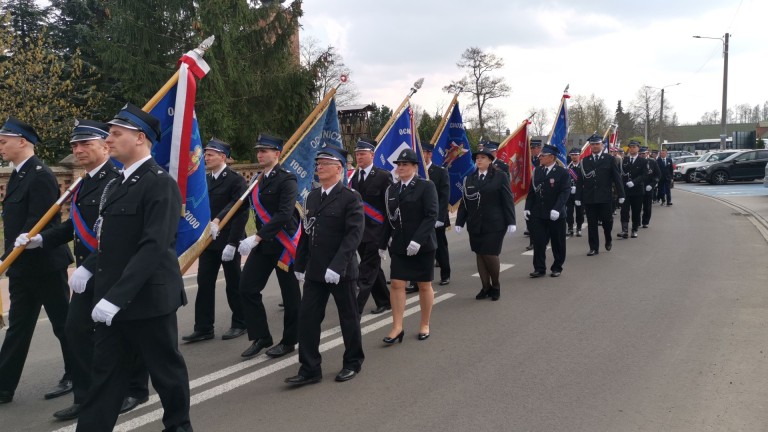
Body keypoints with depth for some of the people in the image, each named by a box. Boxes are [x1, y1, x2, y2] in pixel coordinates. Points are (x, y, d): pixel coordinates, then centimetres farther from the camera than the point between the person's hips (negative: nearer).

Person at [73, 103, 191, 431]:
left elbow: (154, 246, -24)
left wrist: (116, 297, -28)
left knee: (166, 367, 10)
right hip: (111, 298, 8)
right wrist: (89, 267, 5)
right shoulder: (116, 184, 12)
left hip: (148, 298, -8)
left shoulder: (161, 183, -16)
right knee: (104, 372, 12)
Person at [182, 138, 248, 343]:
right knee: (204, 284, 5)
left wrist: (232, 243, -20)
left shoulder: (236, 180, -10)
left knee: (233, 284, 6)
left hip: (228, 241, -6)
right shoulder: (204, 180, 10)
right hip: (207, 240, 6)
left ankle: (239, 324, 21)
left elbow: (241, 213, -15)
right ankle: (203, 328, 12)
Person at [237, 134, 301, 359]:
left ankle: (289, 341, 20)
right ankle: (261, 337, 14)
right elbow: (259, 210, 16)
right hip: (263, 244, 7)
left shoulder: (286, 179, -13)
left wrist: (257, 237, -27)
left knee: (290, 294, 5)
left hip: (284, 244, -7)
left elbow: (284, 214, -23)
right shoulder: (258, 180, 10)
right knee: (247, 288, 2)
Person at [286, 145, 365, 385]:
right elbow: (306, 232, 14)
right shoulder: (312, 196, 11)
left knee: (349, 318, 9)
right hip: (315, 271, 6)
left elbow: (354, 234, -18)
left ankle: (353, 363, 27)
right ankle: (310, 369, 13)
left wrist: (337, 266, -26)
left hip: (341, 272, -6)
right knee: (307, 318, 3)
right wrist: (300, 264, 12)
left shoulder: (350, 198, -10)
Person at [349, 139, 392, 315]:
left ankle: (356, 308, -8)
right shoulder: (353, 177, 11)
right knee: (373, 269, 15)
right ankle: (384, 302, 27)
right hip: (359, 232, 6)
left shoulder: (383, 176, -6)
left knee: (367, 271, -7)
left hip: (375, 232, -6)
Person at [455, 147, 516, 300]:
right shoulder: (469, 179, 9)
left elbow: (508, 201, -3)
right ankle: (485, 287, 17)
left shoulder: (500, 177, -1)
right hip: (475, 225, 4)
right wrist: (459, 222, 7)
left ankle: (496, 286, 17)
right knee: (479, 256, 6)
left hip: (494, 224, -4)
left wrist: (511, 222, -7)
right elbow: (464, 202, 10)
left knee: (490, 255, -5)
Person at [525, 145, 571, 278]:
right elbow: (531, 190, 10)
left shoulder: (563, 172, -7)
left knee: (557, 243, 8)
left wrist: (556, 209, -25)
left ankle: (557, 268, 22)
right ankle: (539, 268, 10)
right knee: (538, 242, 1)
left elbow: (565, 192, -15)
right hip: (538, 214, 4)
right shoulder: (537, 171, 7)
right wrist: (528, 208, 2)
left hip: (555, 215, -3)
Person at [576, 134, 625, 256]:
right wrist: (578, 197, 1)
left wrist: (621, 194, -2)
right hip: (589, 198, 2)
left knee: (607, 221, 2)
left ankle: (608, 240, 30)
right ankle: (594, 248, 12)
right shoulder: (584, 161, 7)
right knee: (591, 224, 4)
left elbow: (617, 177, 2)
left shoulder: (609, 159, 3)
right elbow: (580, 180, 5)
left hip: (604, 197, -1)